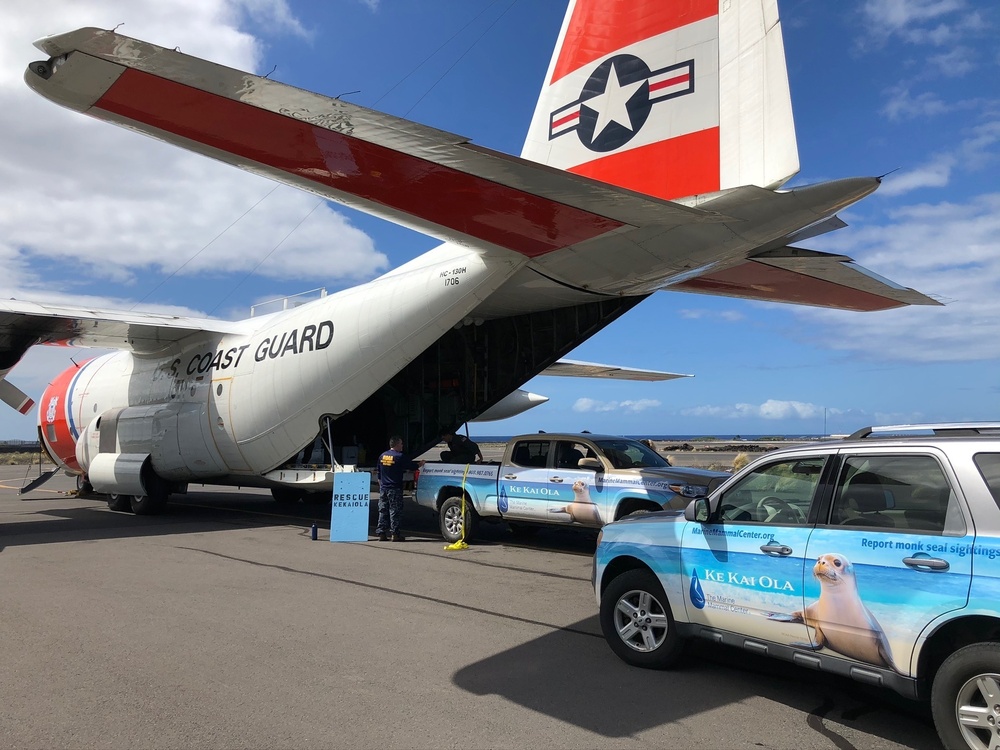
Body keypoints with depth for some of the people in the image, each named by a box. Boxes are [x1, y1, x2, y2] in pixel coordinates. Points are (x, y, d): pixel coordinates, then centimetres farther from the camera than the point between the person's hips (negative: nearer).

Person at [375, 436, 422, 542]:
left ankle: (381, 533, 9)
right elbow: (412, 466, -2)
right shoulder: (399, 456, -10)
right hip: (394, 489, -6)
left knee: (382, 511, 8)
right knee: (395, 511, -1)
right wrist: (420, 464, 18)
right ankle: (395, 534, -1)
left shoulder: (382, 456, 10)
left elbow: (379, 474, 16)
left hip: (383, 488, 6)